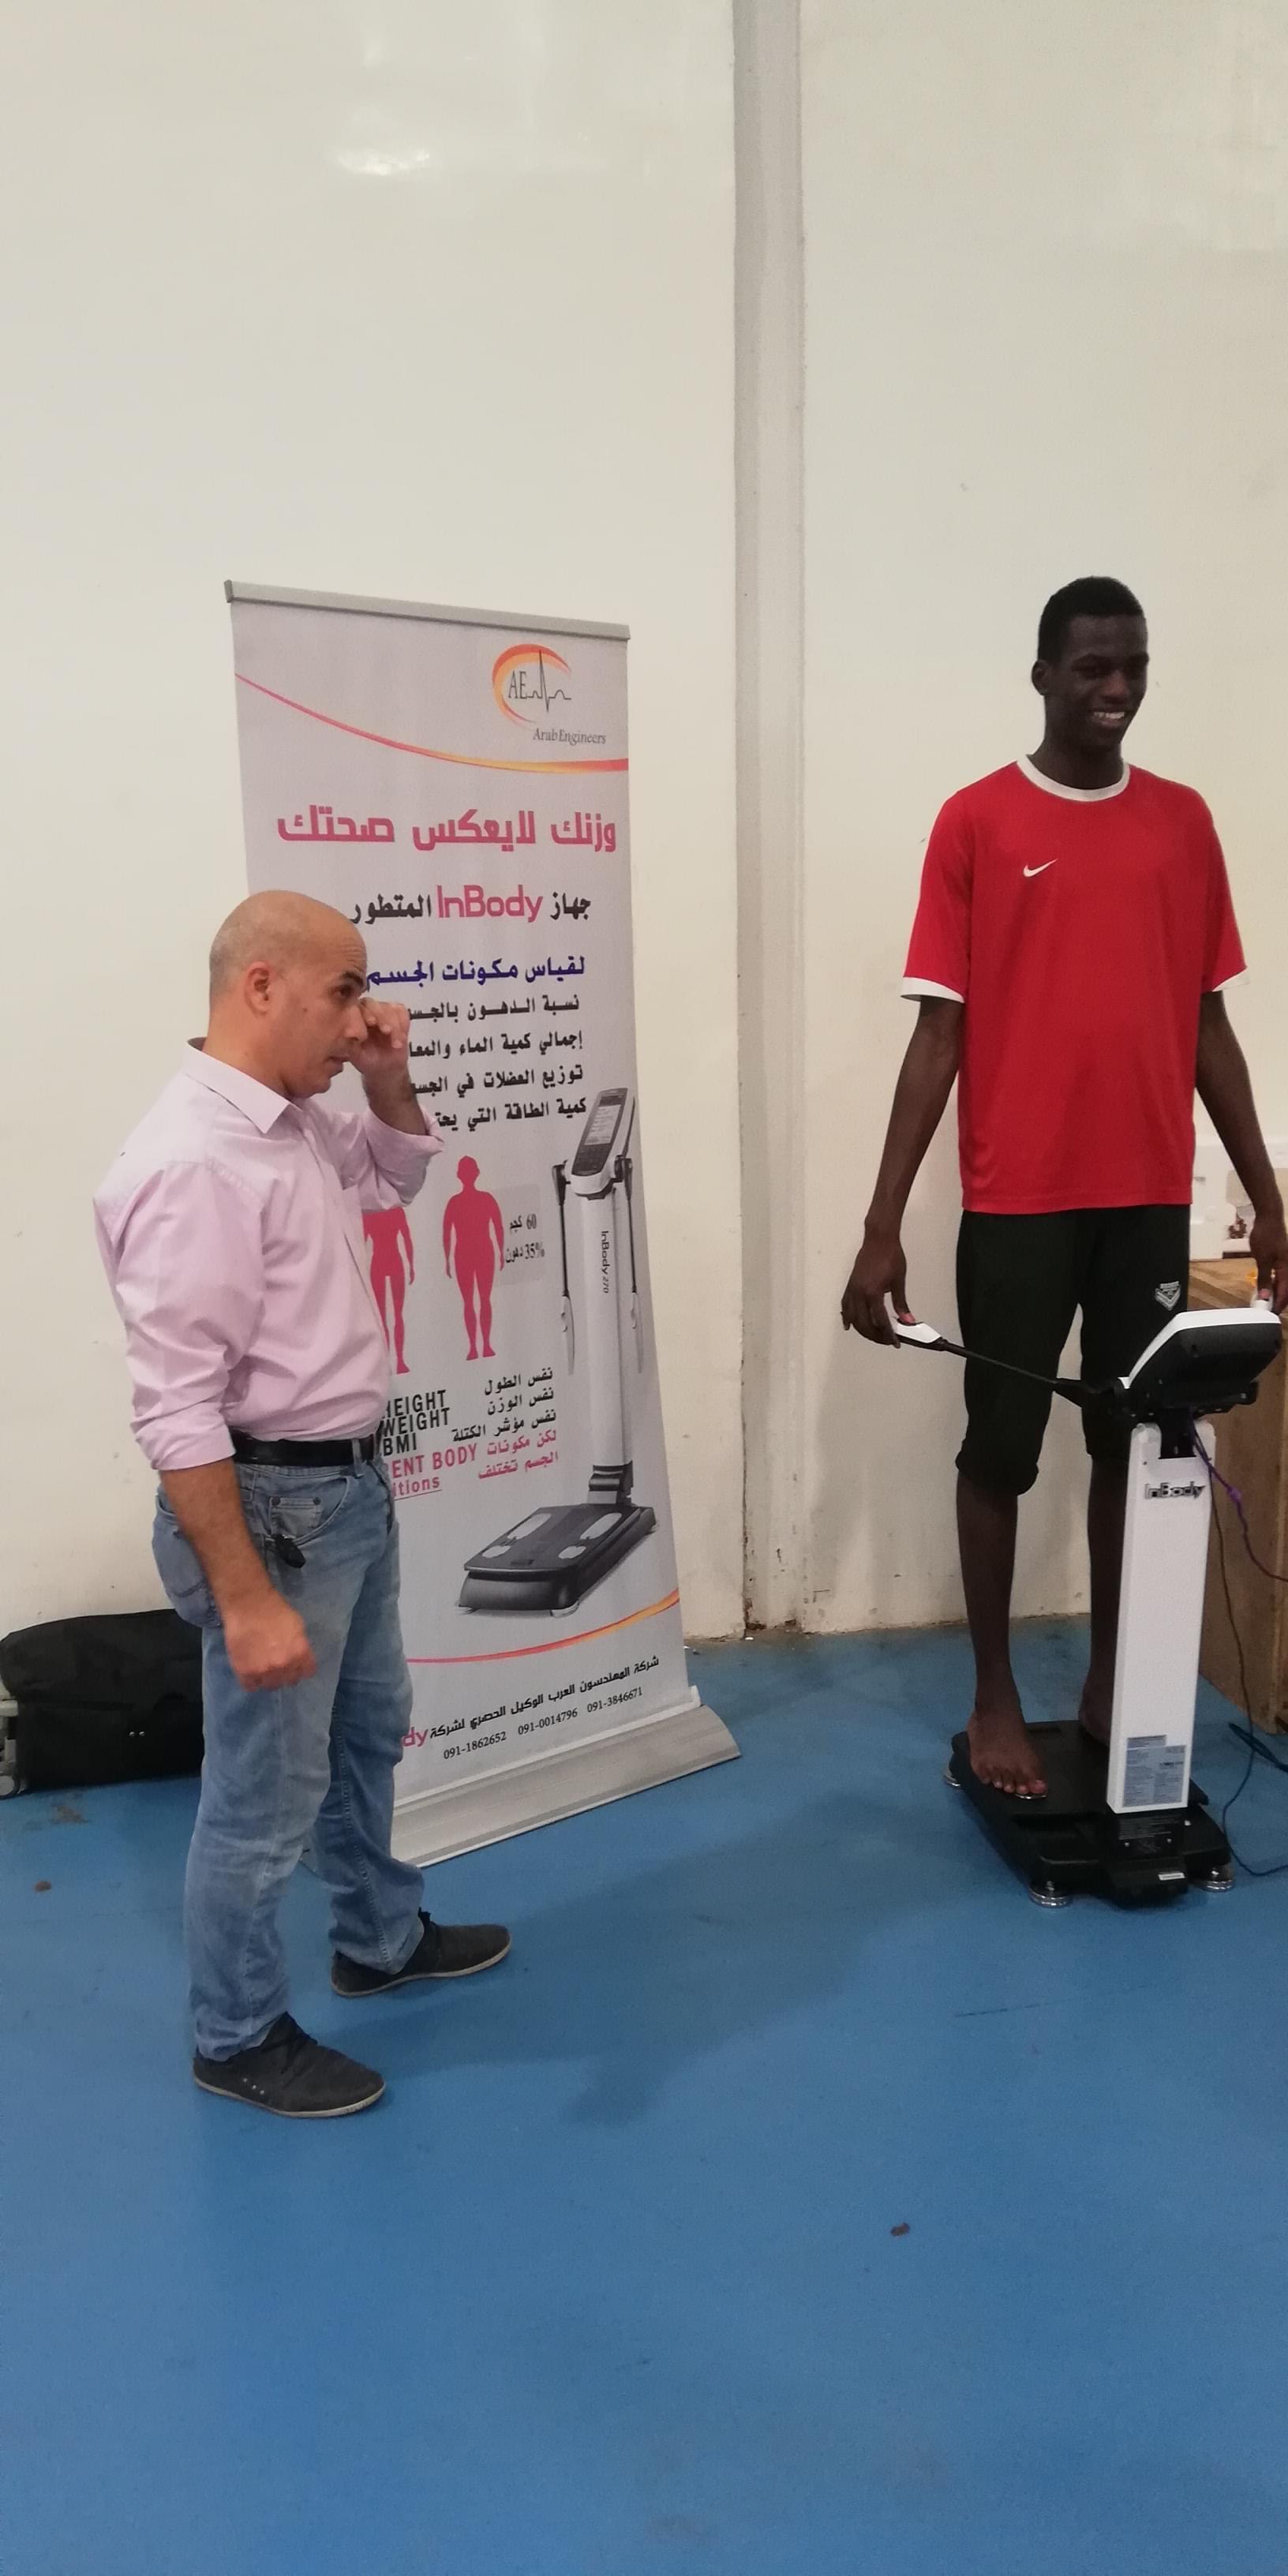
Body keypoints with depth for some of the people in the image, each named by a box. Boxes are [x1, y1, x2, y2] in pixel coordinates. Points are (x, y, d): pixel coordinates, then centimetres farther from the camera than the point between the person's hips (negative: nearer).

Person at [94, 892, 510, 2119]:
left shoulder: (294, 1121, 3)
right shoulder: (191, 1163, -26)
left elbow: (397, 1171, 26)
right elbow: (176, 1414, -27)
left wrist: (389, 1078, 5)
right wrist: (246, 1600, -26)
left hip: (350, 1484, 10)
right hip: (272, 1505, -10)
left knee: (366, 1732, 26)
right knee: (266, 1794, 7)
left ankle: (380, 1937, 48)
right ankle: (238, 2039, 28)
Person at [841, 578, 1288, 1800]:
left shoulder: (1183, 820, 9)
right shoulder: (976, 822, -2)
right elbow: (938, 1032, -5)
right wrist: (882, 1225, -9)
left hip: (1151, 1197, 4)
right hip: (1018, 1201, -3)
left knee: (1134, 1442, 11)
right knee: (1001, 1448, 6)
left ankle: (1110, 1678, 27)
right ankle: (994, 1695, 20)